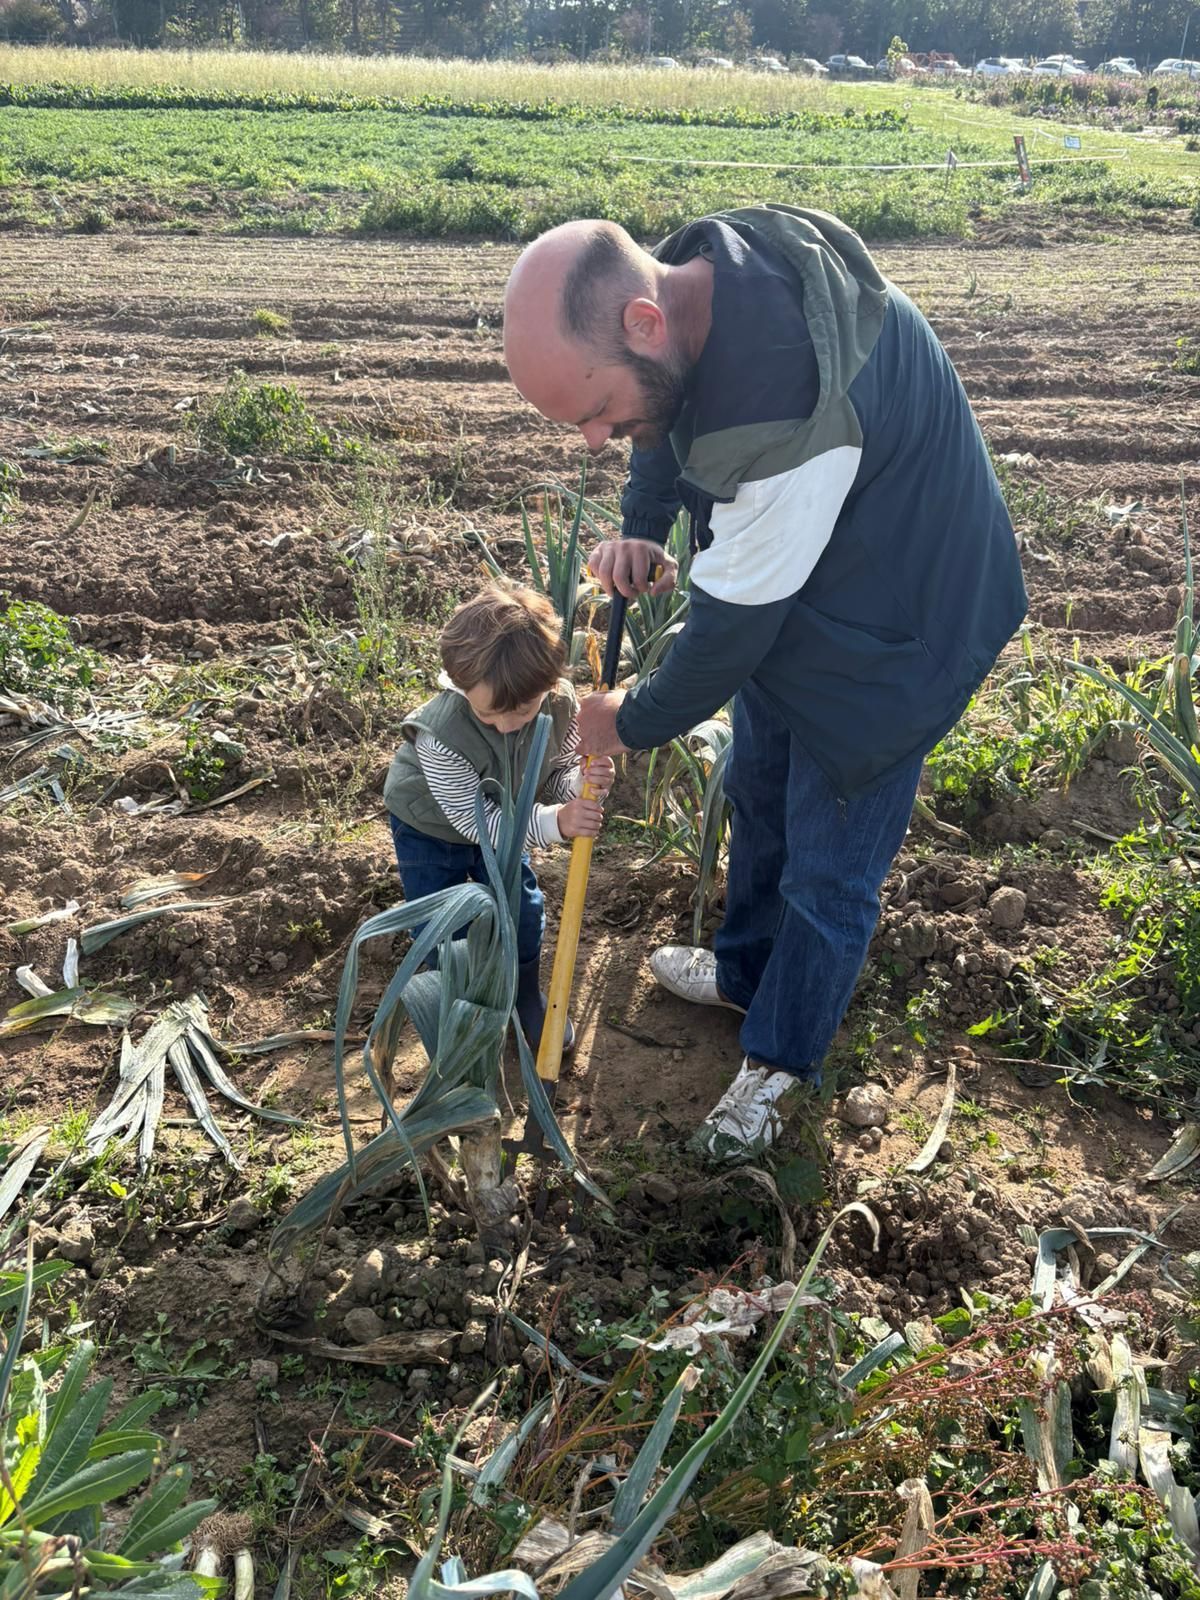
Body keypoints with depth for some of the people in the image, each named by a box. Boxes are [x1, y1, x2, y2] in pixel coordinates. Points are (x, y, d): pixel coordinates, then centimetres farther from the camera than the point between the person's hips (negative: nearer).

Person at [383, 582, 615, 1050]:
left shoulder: (562, 706, -31)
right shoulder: (440, 734, -44)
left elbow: (557, 775, -16)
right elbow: (472, 819, -35)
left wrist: (584, 783, -41)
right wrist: (554, 822, -46)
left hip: (498, 821, 4)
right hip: (430, 827, -4)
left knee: (523, 909, 13)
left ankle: (525, 994, 38)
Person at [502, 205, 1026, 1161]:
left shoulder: (791, 418, -43)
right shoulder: (693, 266, -17)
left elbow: (733, 625, -30)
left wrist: (633, 725, -12)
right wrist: (641, 528, -11)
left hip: (890, 635, -8)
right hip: (782, 597, 9)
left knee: (827, 873, 7)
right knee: (759, 795, 24)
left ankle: (779, 1061, 31)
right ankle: (744, 973, 49)